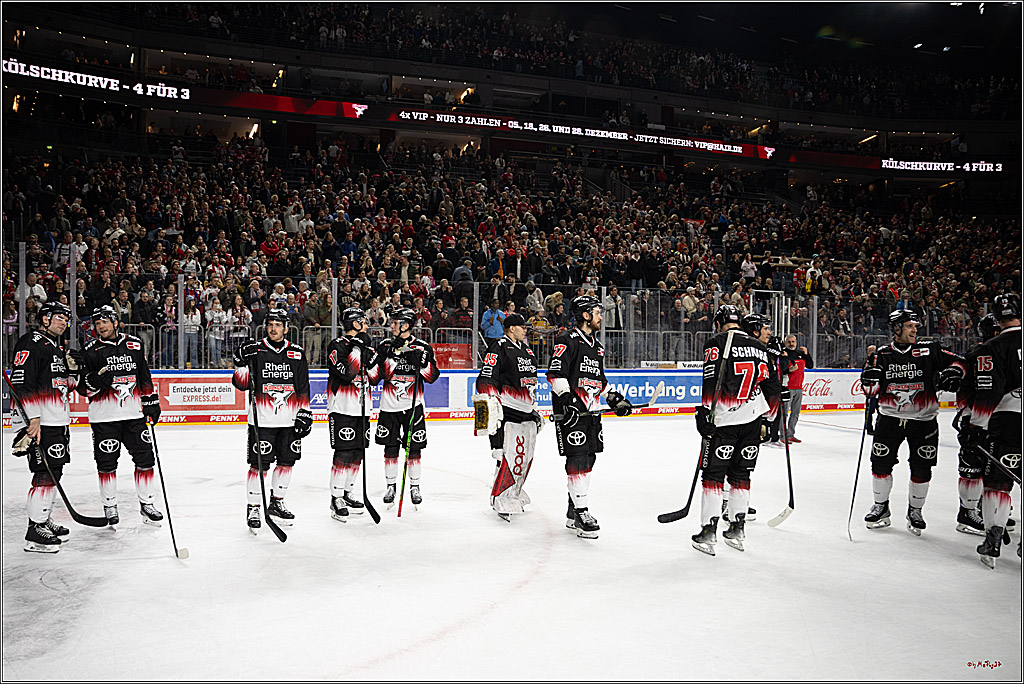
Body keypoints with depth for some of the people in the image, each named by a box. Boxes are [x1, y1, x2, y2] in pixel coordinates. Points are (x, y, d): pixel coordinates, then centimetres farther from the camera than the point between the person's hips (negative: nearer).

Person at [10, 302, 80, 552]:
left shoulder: (58, 348, 19)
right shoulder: (31, 344, -10)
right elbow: (21, 384, -19)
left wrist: (73, 369, 3)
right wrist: (33, 419, -24)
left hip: (59, 421, 10)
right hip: (40, 421, -10)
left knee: (55, 472, 15)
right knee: (46, 473, -11)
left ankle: (43, 520, 28)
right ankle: (35, 532, -7)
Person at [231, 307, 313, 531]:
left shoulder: (297, 354, 7)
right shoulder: (254, 350, -1)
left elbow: (303, 388, 9)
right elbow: (241, 383, -2)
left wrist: (305, 414, 4)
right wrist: (242, 361, -18)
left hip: (290, 419, 3)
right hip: (262, 419, -3)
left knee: (287, 461, 11)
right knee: (259, 464, -3)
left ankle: (276, 502, 28)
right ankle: (253, 508, 11)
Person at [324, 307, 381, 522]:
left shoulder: (365, 346, 15)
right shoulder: (337, 346, -8)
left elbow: (375, 378, 10)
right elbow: (347, 374, -22)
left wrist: (371, 355, -4)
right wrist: (357, 348, -20)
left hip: (362, 409, 8)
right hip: (342, 409, -8)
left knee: (358, 453, 11)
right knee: (344, 454, -9)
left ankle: (346, 493, 24)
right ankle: (336, 499, -2)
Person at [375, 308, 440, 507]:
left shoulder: (423, 347, -1)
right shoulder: (386, 346, 3)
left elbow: (432, 376, -4)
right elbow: (383, 374, -9)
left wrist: (421, 362, -20)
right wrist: (393, 352, -21)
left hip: (413, 405, -1)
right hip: (389, 405, 1)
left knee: (414, 447, 3)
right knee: (390, 447, 4)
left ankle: (414, 487, 16)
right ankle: (391, 486, 18)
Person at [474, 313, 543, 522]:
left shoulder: (526, 349, 18)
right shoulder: (499, 349, -10)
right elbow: (486, 380, -16)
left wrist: (535, 410, 26)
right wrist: (491, 404, -24)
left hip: (526, 411, 9)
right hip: (507, 411, -9)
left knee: (526, 456, 12)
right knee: (510, 455, -13)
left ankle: (514, 492, 27)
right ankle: (501, 500, -3)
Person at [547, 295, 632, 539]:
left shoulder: (597, 346, 19)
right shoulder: (567, 340, -8)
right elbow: (556, 373, -17)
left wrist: (615, 398, 19)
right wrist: (566, 397, -26)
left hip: (591, 411, 9)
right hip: (571, 410, -9)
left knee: (588, 459, 11)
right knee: (577, 460, -12)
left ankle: (573, 513, 22)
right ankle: (581, 512, -8)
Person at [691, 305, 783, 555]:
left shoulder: (716, 343, -4)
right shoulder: (760, 348, 13)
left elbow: (710, 382, -14)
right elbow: (773, 387, 16)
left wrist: (703, 416, -11)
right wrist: (770, 419, 25)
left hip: (724, 420, -5)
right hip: (752, 419, 5)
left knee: (713, 475, 2)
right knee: (741, 474, 15)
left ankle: (708, 532, 1)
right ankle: (738, 529, 20)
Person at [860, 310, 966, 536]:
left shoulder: (928, 351, -2)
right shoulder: (882, 356, 0)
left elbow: (957, 360, 5)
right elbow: (870, 390, 0)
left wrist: (952, 373, -16)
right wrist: (870, 378, -22)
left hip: (923, 420, 0)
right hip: (890, 417, 1)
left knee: (921, 468, 1)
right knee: (881, 462, -2)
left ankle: (915, 511, 20)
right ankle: (881, 507, 17)